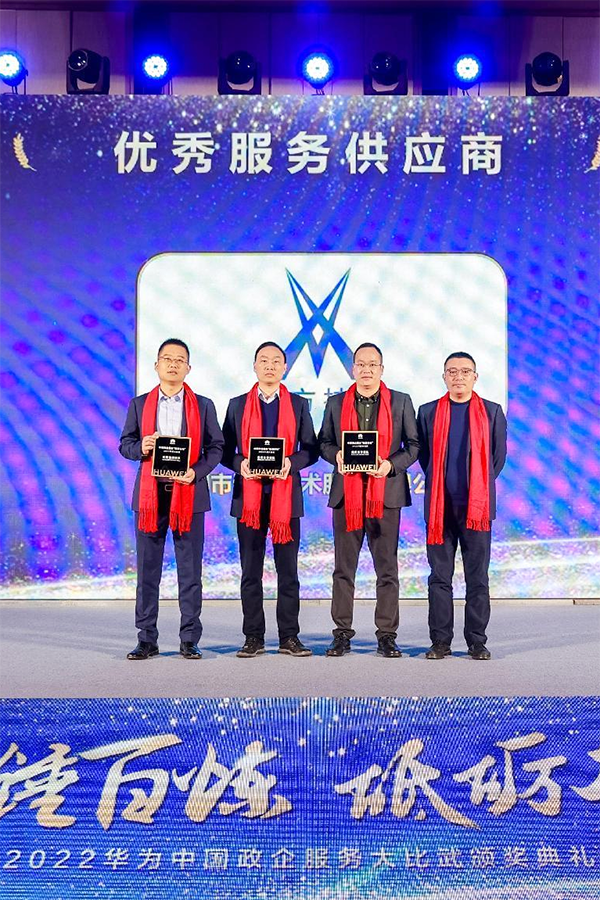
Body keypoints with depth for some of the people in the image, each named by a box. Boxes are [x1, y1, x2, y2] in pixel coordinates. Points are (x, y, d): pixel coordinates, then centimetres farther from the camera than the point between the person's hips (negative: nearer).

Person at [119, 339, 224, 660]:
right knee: (147, 570, 4)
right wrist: (141, 448, -13)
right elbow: (125, 444, 10)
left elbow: (216, 447, 4)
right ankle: (147, 640, 14)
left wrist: (197, 472, -13)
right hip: (149, 494, 1)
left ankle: (189, 640, 11)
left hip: (189, 494, -1)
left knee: (190, 571, 2)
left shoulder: (203, 405, 8)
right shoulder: (139, 404, 11)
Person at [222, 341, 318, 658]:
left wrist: (292, 462, -14)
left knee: (288, 570, 3)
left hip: (286, 496, 0)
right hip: (249, 496, 1)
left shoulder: (299, 405, 10)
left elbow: (311, 450, 6)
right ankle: (254, 637, 12)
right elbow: (225, 450, 8)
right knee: (251, 571, 4)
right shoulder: (237, 405, 10)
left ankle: (289, 637, 10)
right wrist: (240, 463, -13)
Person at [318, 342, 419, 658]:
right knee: (344, 568, 5)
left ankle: (386, 635, 11)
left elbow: (413, 444, 7)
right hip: (346, 493, 1)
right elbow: (324, 443, 13)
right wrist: (336, 455, -8)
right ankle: (342, 633, 14)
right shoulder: (336, 403, 11)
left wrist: (392, 464, -10)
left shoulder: (401, 402, 7)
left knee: (387, 569, 3)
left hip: (386, 493, -1)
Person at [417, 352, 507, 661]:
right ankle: (440, 641, 11)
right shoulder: (428, 412, 8)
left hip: (477, 506, 0)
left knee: (478, 577, 4)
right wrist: (438, 484, 6)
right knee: (440, 577, 4)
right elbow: (422, 453, 12)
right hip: (439, 505, 0)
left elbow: (499, 455, 11)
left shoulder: (492, 412, 8)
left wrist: (480, 485, 8)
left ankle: (477, 641, 13)